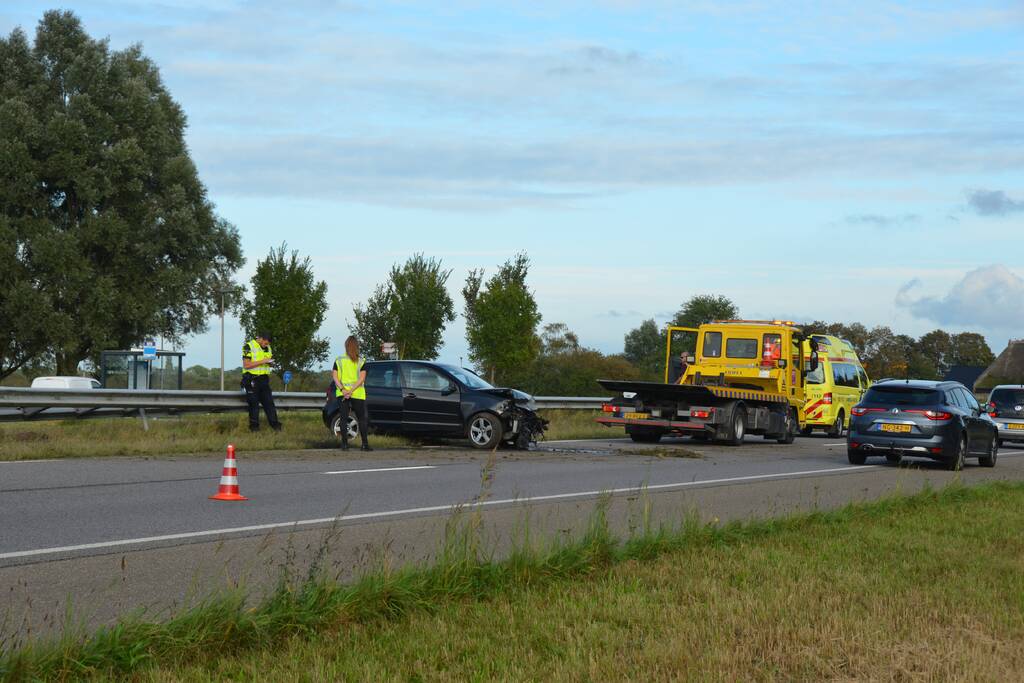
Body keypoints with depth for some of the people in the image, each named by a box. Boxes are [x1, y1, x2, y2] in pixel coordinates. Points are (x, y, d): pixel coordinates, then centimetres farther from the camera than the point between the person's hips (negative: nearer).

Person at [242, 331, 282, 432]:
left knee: (269, 402, 2)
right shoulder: (249, 347, -9)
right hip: (252, 380, -5)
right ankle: (254, 426, 6)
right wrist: (262, 361, -20)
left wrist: (271, 362, -2)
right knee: (254, 404, -1)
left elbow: (270, 361, 24)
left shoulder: (268, 348, 12)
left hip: (264, 379, 5)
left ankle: (275, 424, 2)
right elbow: (246, 365, -15)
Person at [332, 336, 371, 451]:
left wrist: (343, 389, -13)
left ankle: (344, 444, -2)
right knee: (361, 419, 7)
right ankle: (365, 444, 4)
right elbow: (362, 378, -11)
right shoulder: (361, 361, -1)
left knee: (344, 418, 4)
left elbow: (335, 377, -5)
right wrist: (351, 391, -15)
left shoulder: (338, 360, 4)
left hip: (342, 393, 1)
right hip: (358, 394, -1)